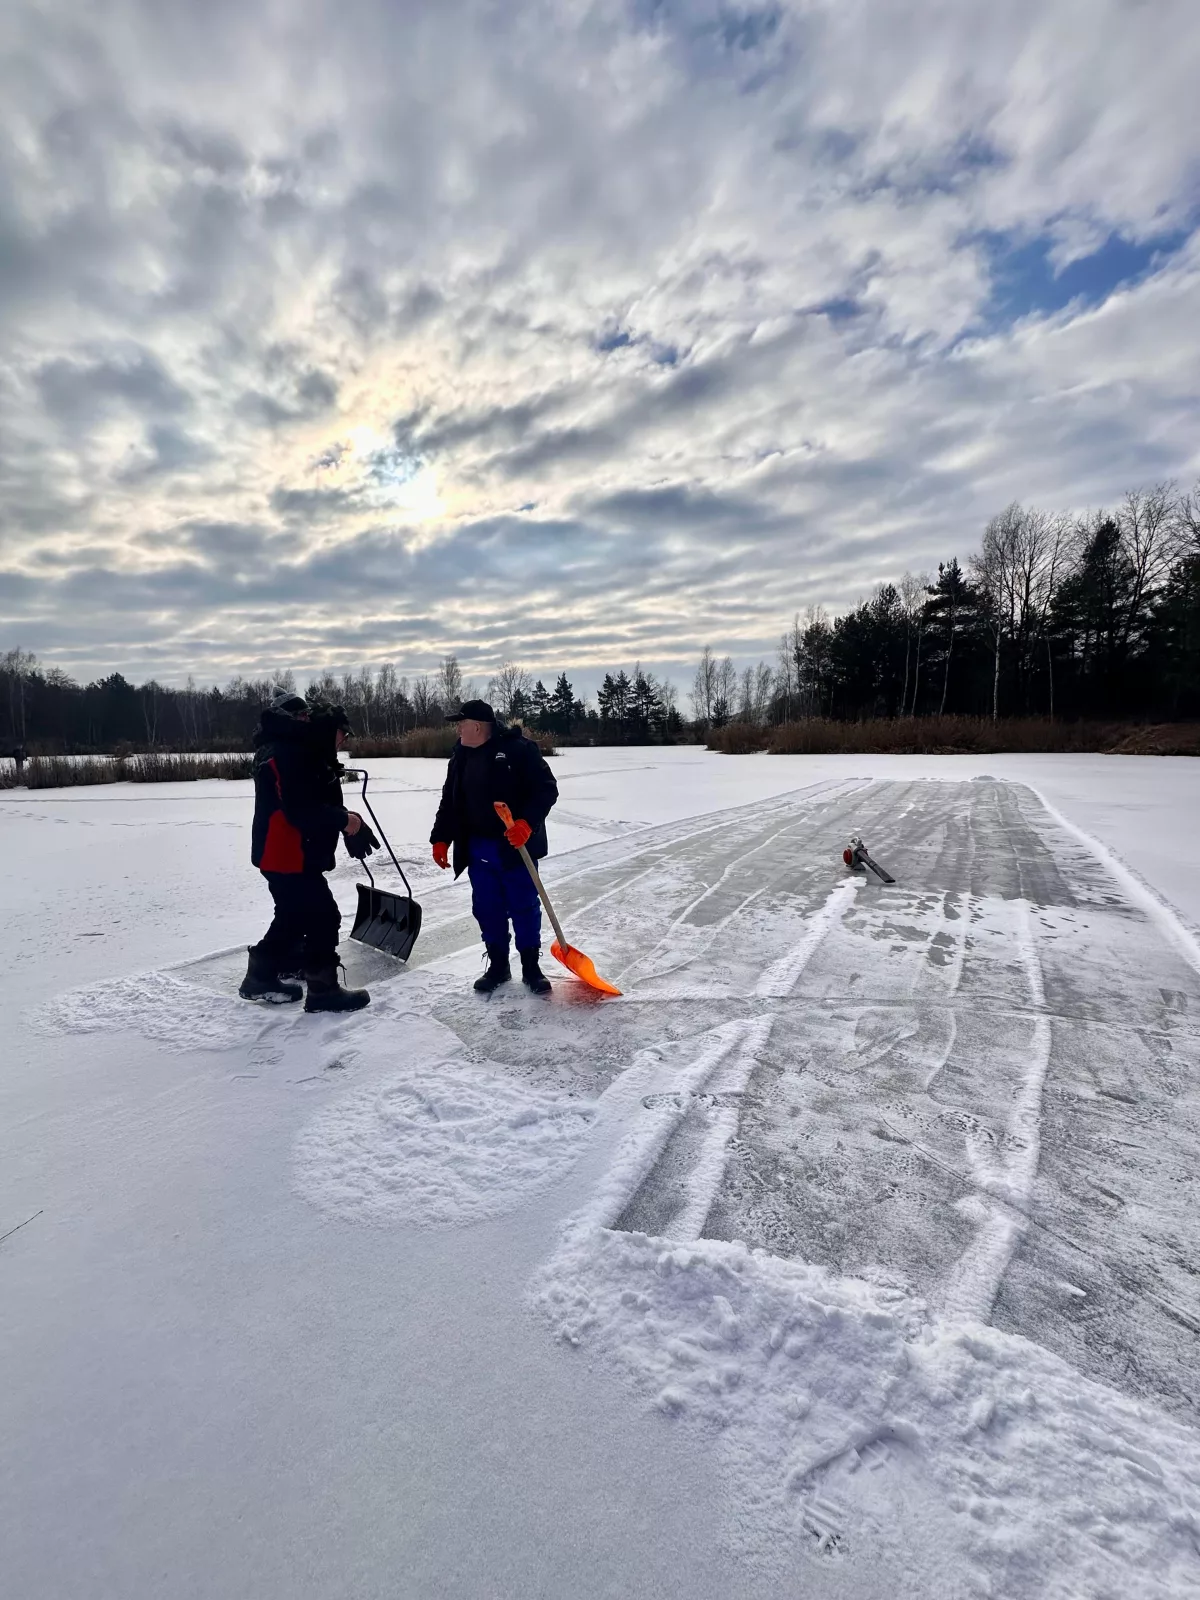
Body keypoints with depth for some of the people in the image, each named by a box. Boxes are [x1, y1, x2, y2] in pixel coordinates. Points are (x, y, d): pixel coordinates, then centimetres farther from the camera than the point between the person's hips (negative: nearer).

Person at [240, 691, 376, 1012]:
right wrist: (346, 820, -20)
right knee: (323, 917, -5)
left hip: (294, 853, 11)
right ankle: (323, 989, 6)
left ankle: (261, 976, 35)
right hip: (288, 856, -11)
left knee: (295, 916, 21)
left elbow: (319, 804, 14)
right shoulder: (289, 754, -20)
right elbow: (300, 810, -28)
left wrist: (346, 821, -1)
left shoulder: (307, 753, 14)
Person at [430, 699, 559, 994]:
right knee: (487, 909, 10)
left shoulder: (518, 749, -11)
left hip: (515, 846, -6)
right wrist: (441, 838, 12)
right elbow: (449, 802, 17)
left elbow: (546, 788, -14)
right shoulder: (460, 757, 11)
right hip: (478, 849, 6)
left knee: (524, 907, 4)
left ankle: (531, 966, 19)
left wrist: (527, 822, -25)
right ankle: (498, 964, 25)